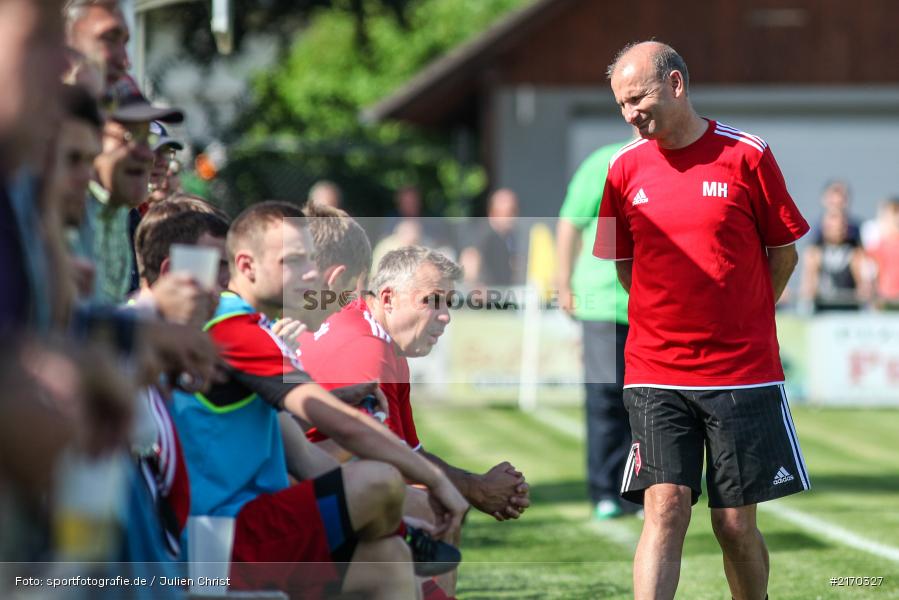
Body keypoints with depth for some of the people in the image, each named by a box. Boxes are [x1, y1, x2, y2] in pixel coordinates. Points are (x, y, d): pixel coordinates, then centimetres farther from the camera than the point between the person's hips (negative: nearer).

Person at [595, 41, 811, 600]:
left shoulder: (746, 155, -3)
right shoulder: (626, 167, 5)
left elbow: (784, 252, 6)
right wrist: (672, 320, 12)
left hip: (742, 372, -1)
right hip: (654, 372, 1)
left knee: (736, 523, 3)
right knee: (665, 510, -10)